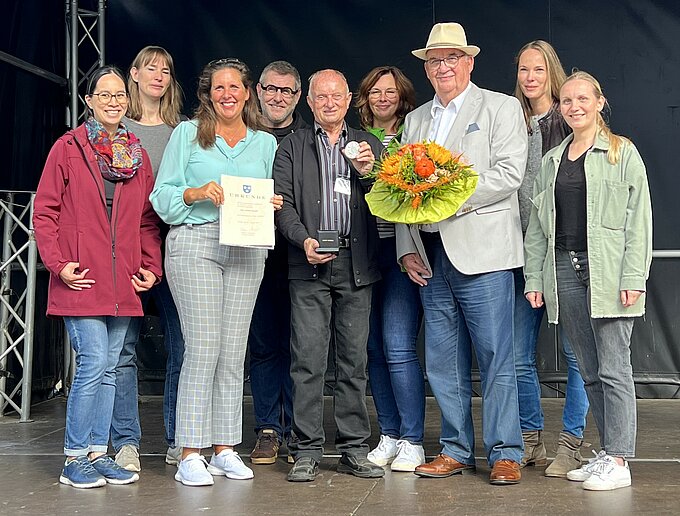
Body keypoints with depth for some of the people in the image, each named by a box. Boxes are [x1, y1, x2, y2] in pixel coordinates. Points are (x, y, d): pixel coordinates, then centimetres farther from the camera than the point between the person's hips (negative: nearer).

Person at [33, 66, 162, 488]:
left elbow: (148, 218, 15)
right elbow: (44, 211, -1)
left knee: (109, 368, 8)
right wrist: (59, 264, -10)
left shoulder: (137, 154, 13)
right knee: (94, 362, -10)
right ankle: (74, 458, 3)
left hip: (122, 283, 5)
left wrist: (152, 267, 4)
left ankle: (98, 452, 18)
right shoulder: (68, 148, 0)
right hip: (81, 279, -5)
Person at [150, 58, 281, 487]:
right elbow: (162, 195, 3)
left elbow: (273, 199, 20)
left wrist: (273, 206, -2)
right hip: (195, 245, -3)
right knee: (203, 349, -9)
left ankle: (225, 448, 12)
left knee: (233, 352, 4)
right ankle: (190, 455, -4)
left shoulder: (266, 143, 17)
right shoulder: (187, 134, 8)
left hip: (247, 251, 4)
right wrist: (197, 193, -14)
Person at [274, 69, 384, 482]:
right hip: (310, 264, -2)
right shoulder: (292, 146, 11)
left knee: (355, 360, 5)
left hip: (357, 264, 2)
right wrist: (304, 240, -13)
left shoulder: (369, 146, 16)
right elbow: (282, 201, 3)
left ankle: (354, 450, 12)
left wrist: (368, 173, -8)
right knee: (308, 359, -4)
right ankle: (307, 452, 3)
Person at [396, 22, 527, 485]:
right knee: (443, 360, 9)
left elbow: (509, 174, -9)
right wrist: (407, 249, 5)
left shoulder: (501, 108, 4)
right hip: (430, 258, 6)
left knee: (496, 357, -4)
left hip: (480, 252, -5)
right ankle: (456, 450, 19)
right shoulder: (415, 120, 19)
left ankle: (505, 453, 5)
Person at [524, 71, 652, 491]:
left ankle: (619, 462, 0)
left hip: (607, 272, -5)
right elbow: (537, 224, 16)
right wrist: (534, 278, 8)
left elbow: (639, 218, -4)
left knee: (614, 368, -5)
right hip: (564, 270, 5)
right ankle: (608, 452, 17)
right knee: (589, 370, 9)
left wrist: (633, 277, -12)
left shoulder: (622, 153, 3)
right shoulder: (551, 161, 17)